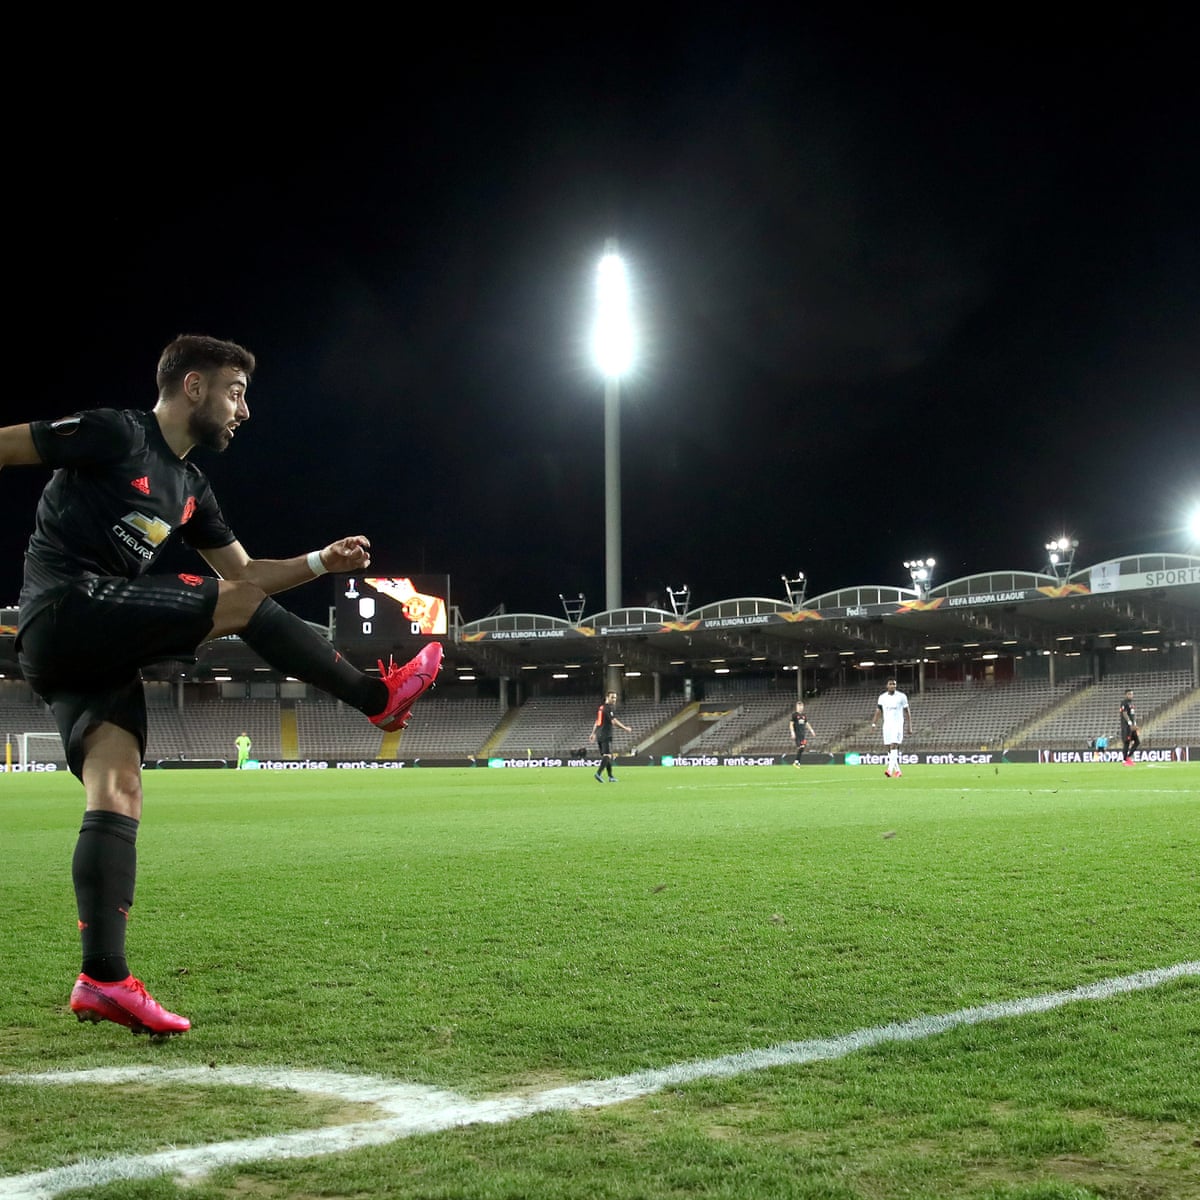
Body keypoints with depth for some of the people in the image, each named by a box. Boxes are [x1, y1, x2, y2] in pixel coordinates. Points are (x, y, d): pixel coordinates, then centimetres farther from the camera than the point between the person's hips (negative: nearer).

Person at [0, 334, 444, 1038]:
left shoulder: (190, 489, 22)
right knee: (242, 607, -13)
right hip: (68, 607, -9)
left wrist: (322, 562, 13)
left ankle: (103, 980, -12)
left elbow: (242, 568, 28)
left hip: (98, 648, 9)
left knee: (117, 791, -6)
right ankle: (380, 697, 0)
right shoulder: (113, 434, -3)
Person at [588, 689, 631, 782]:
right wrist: (625, 728, -11)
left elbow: (597, 722, 24)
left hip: (599, 735, 9)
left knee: (605, 756, 12)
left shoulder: (600, 708, 18)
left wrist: (593, 734, 30)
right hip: (606, 735, -9)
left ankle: (610, 776, 16)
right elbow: (614, 721, -17)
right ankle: (599, 773, -27)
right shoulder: (609, 708, -10)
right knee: (607, 755, -12)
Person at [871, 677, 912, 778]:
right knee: (890, 749, 5)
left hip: (898, 724, -4)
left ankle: (890, 769, -26)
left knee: (894, 746, -17)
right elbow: (878, 711, 7)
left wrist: (909, 726, 1)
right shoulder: (882, 697, 8)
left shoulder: (901, 696, 0)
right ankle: (897, 770, 15)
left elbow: (907, 712, 4)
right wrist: (873, 723, -7)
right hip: (886, 725, 4)